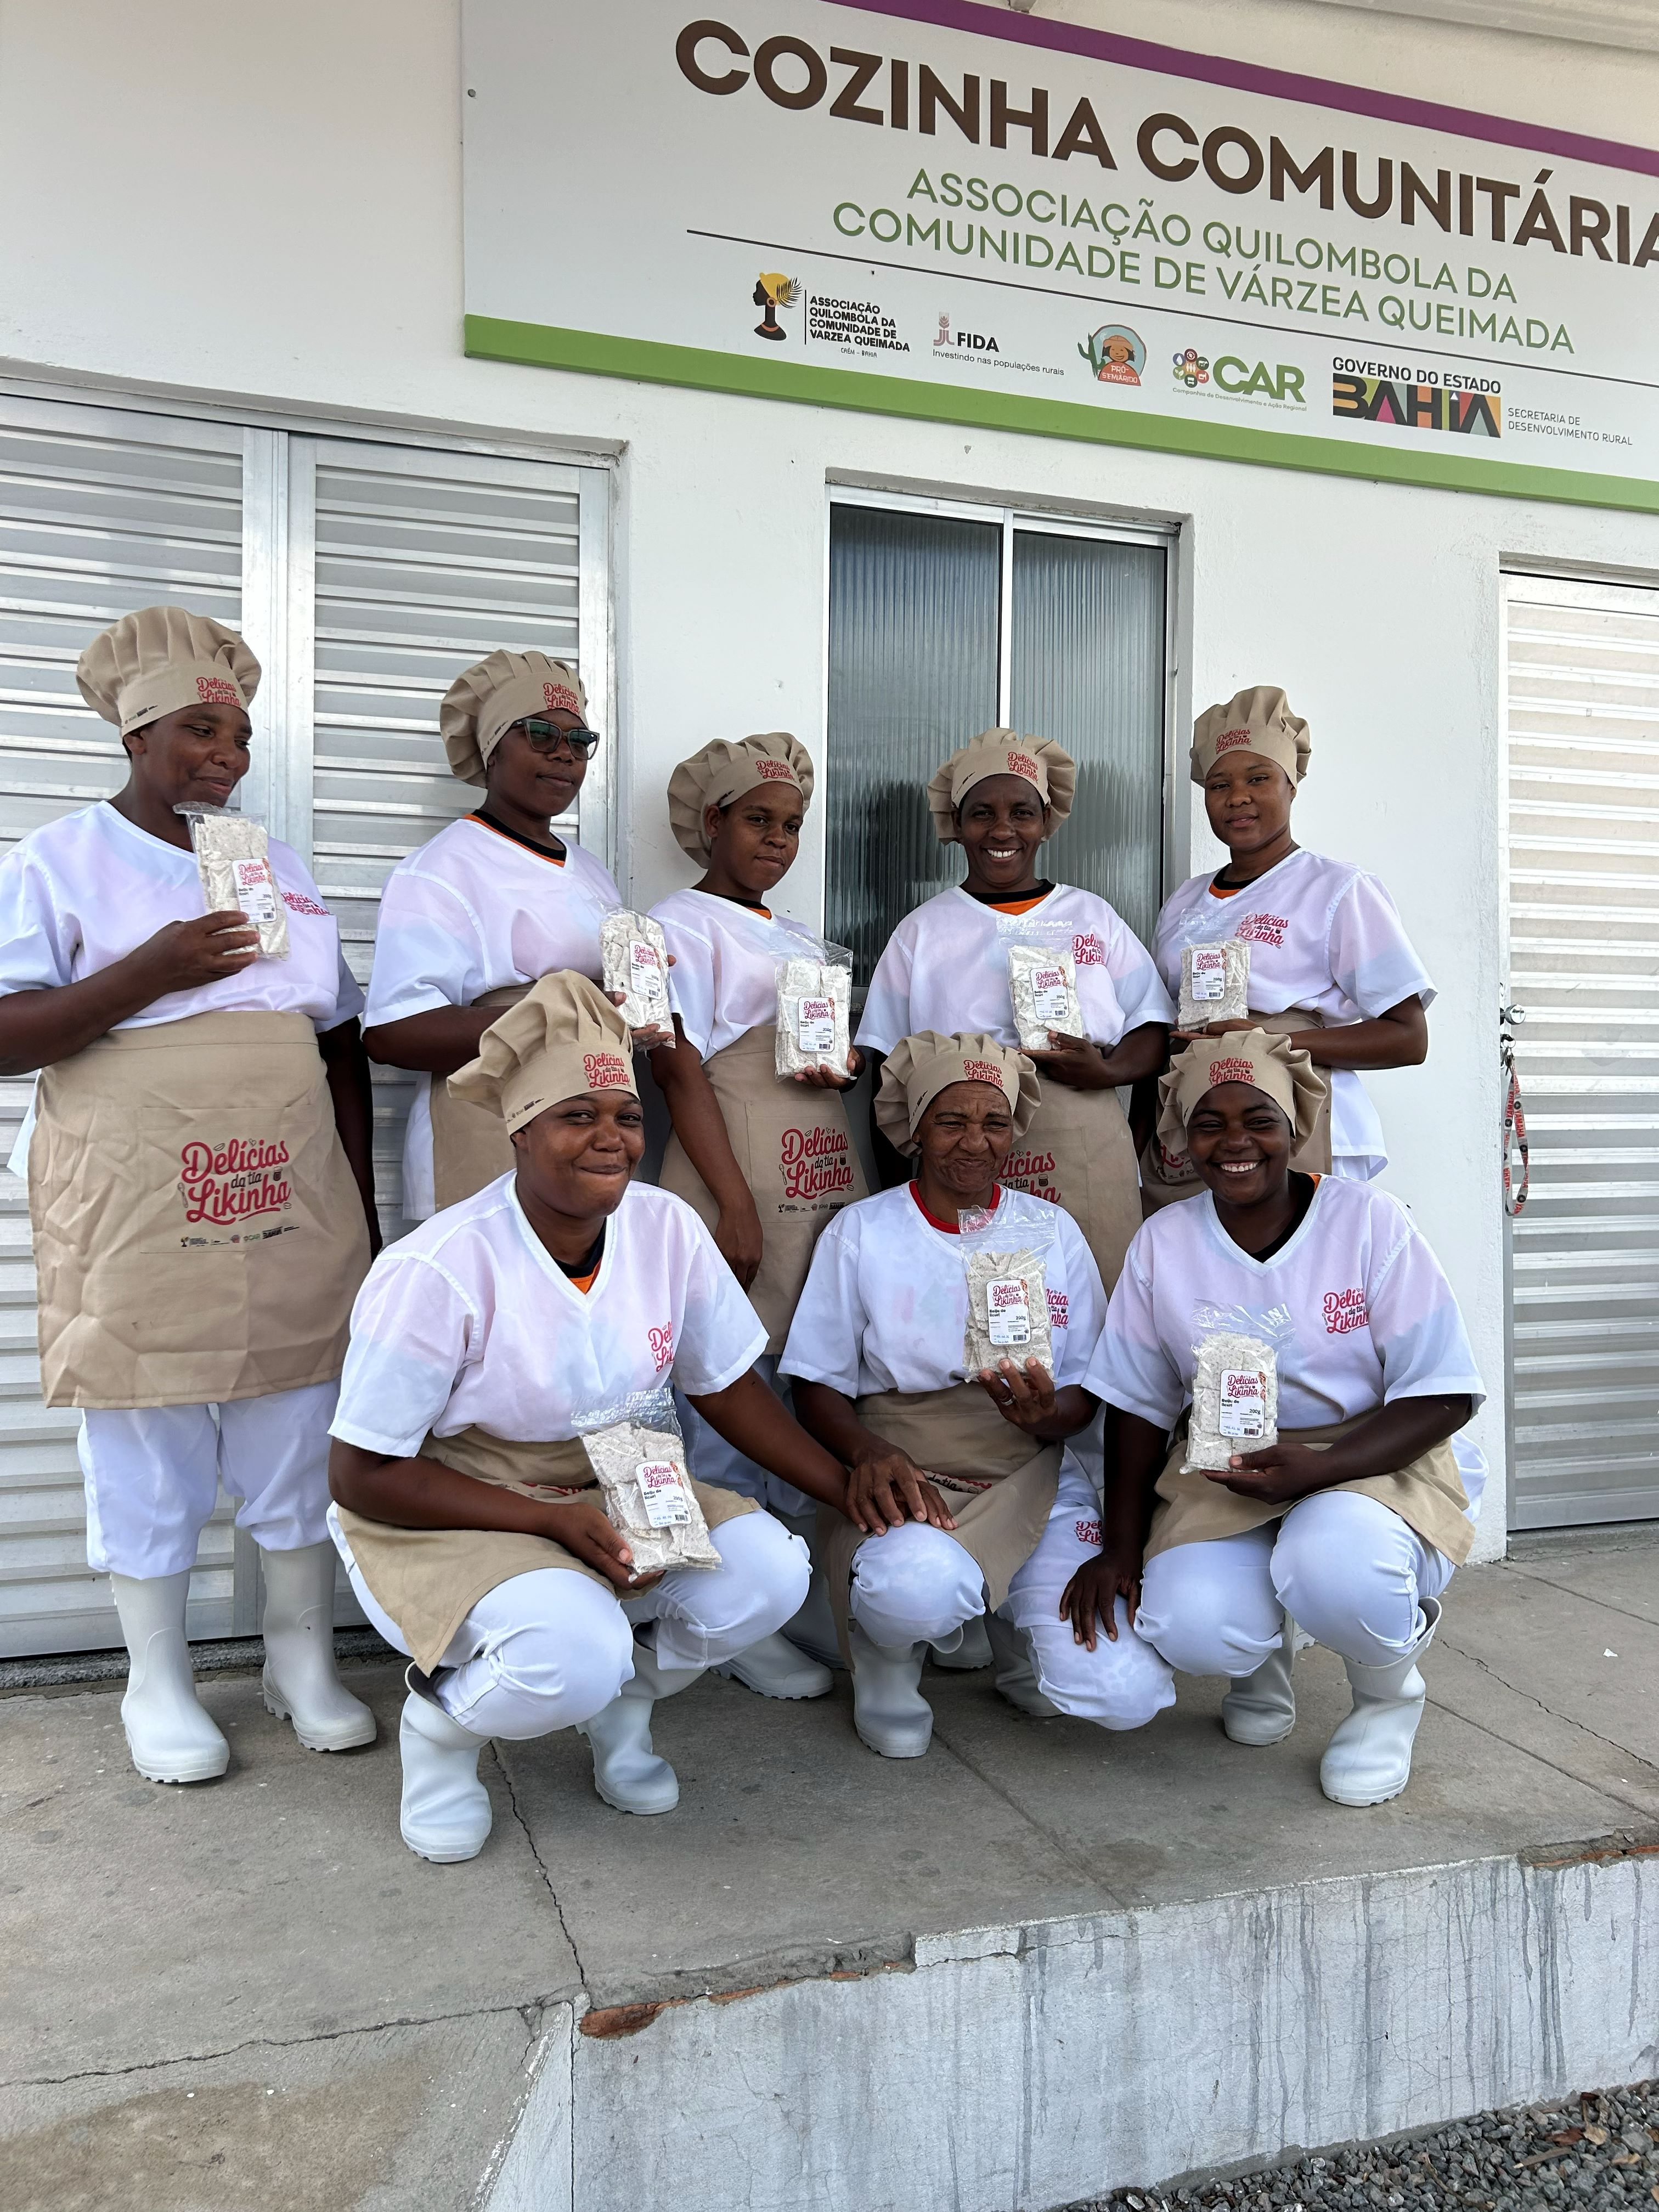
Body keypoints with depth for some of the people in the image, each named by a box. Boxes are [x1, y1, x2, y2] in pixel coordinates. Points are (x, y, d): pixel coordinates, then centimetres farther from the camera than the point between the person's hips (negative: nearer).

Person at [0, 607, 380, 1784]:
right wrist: (152, 970, -19)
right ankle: (160, 1681, 24)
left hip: (293, 1212, 4)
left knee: (302, 1434, 9)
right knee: (148, 1451, 6)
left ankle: (305, 1655, 26)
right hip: (141, 1218, -4)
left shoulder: (280, 865, 15)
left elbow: (344, 1046, 15)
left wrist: (364, 1211, 12)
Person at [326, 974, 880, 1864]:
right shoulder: (436, 1273, -23)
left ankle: (621, 1702, 10)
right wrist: (550, 1519, -24)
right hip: (443, 1522, -5)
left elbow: (727, 1389, 5)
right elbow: (364, 1475, -16)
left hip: (608, 1493, 5)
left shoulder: (668, 1230, -8)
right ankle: (440, 1719, 2)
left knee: (766, 1572, -20)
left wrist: (852, 1491, -2)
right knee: (574, 1653, -34)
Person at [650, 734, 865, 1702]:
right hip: (743, 1187, -7)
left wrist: (843, 1068, -2)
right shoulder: (685, 922, -2)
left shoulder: (800, 937, 21)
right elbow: (683, 1073, -10)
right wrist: (737, 1206, -18)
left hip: (826, 1184, 8)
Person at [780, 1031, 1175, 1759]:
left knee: (1128, 1696, -17)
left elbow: (1085, 1391, 7)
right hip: (903, 1481, -2)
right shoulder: (860, 1232, 1)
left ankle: (1010, 1630, 18)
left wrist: (1047, 1416, -18)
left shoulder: (1053, 1231, 7)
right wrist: (868, 1453, -20)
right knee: (918, 1589, -39)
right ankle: (887, 1658, 1)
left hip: (1032, 1484, 3)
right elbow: (818, 1384, 2)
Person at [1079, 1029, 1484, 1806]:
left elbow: (1442, 1397, -11)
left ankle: (1388, 1695, 2)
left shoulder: (1371, 1222, -10)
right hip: (1226, 1473, 3)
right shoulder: (1163, 1243, -1)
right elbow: (1140, 1407, 7)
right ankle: (1267, 1644, 16)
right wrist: (1121, 1546, 0)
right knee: (1190, 1628, -26)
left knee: (1333, 1564, -36)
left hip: (1376, 1460, -2)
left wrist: (1316, 1467, -26)